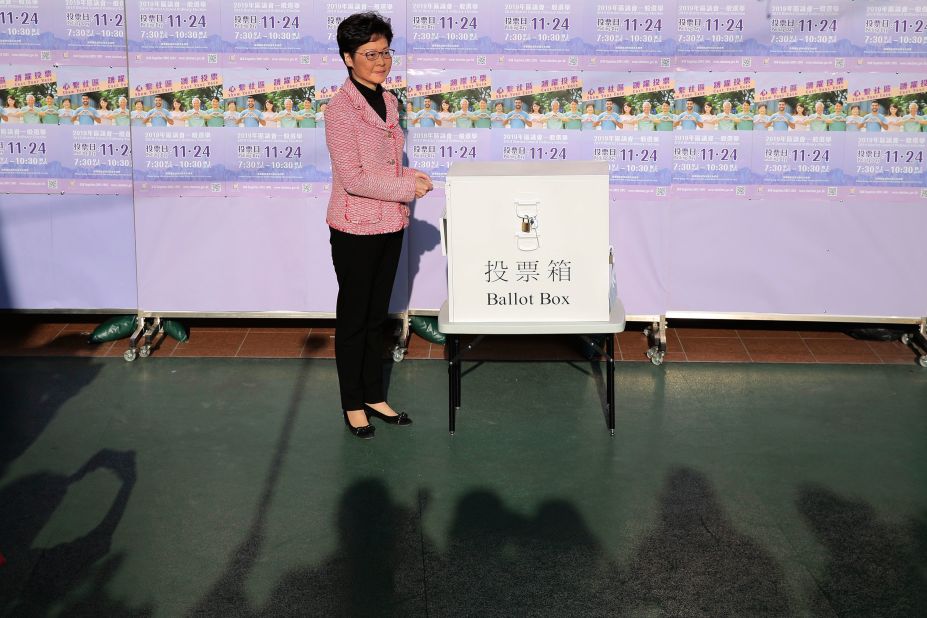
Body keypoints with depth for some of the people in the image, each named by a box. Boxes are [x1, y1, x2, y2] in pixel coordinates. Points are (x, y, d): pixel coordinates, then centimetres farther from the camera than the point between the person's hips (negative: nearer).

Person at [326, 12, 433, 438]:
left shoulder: (388, 101, 8)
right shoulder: (341, 107, -17)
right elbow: (352, 178, -21)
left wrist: (412, 176, -1)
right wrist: (407, 188, -18)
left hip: (390, 226, 7)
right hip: (356, 229, -7)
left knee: (377, 315, 17)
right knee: (353, 318, 6)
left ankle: (374, 397, 30)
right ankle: (353, 404, 21)